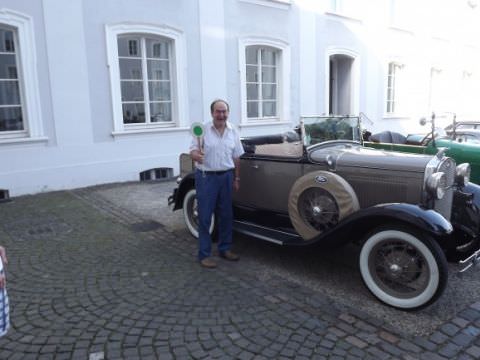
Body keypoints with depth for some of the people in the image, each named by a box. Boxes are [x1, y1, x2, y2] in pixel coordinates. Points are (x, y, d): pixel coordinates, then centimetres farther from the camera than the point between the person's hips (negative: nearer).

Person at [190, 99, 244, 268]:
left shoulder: (233, 131, 5)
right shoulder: (203, 129, -8)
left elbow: (236, 157, 10)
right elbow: (193, 151, -8)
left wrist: (236, 179, 11)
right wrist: (196, 155, -31)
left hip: (226, 176, 4)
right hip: (206, 177, -4)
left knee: (226, 215, 12)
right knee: (205, 217, 0)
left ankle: (224, 249, 28)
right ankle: (204, 255, 11)